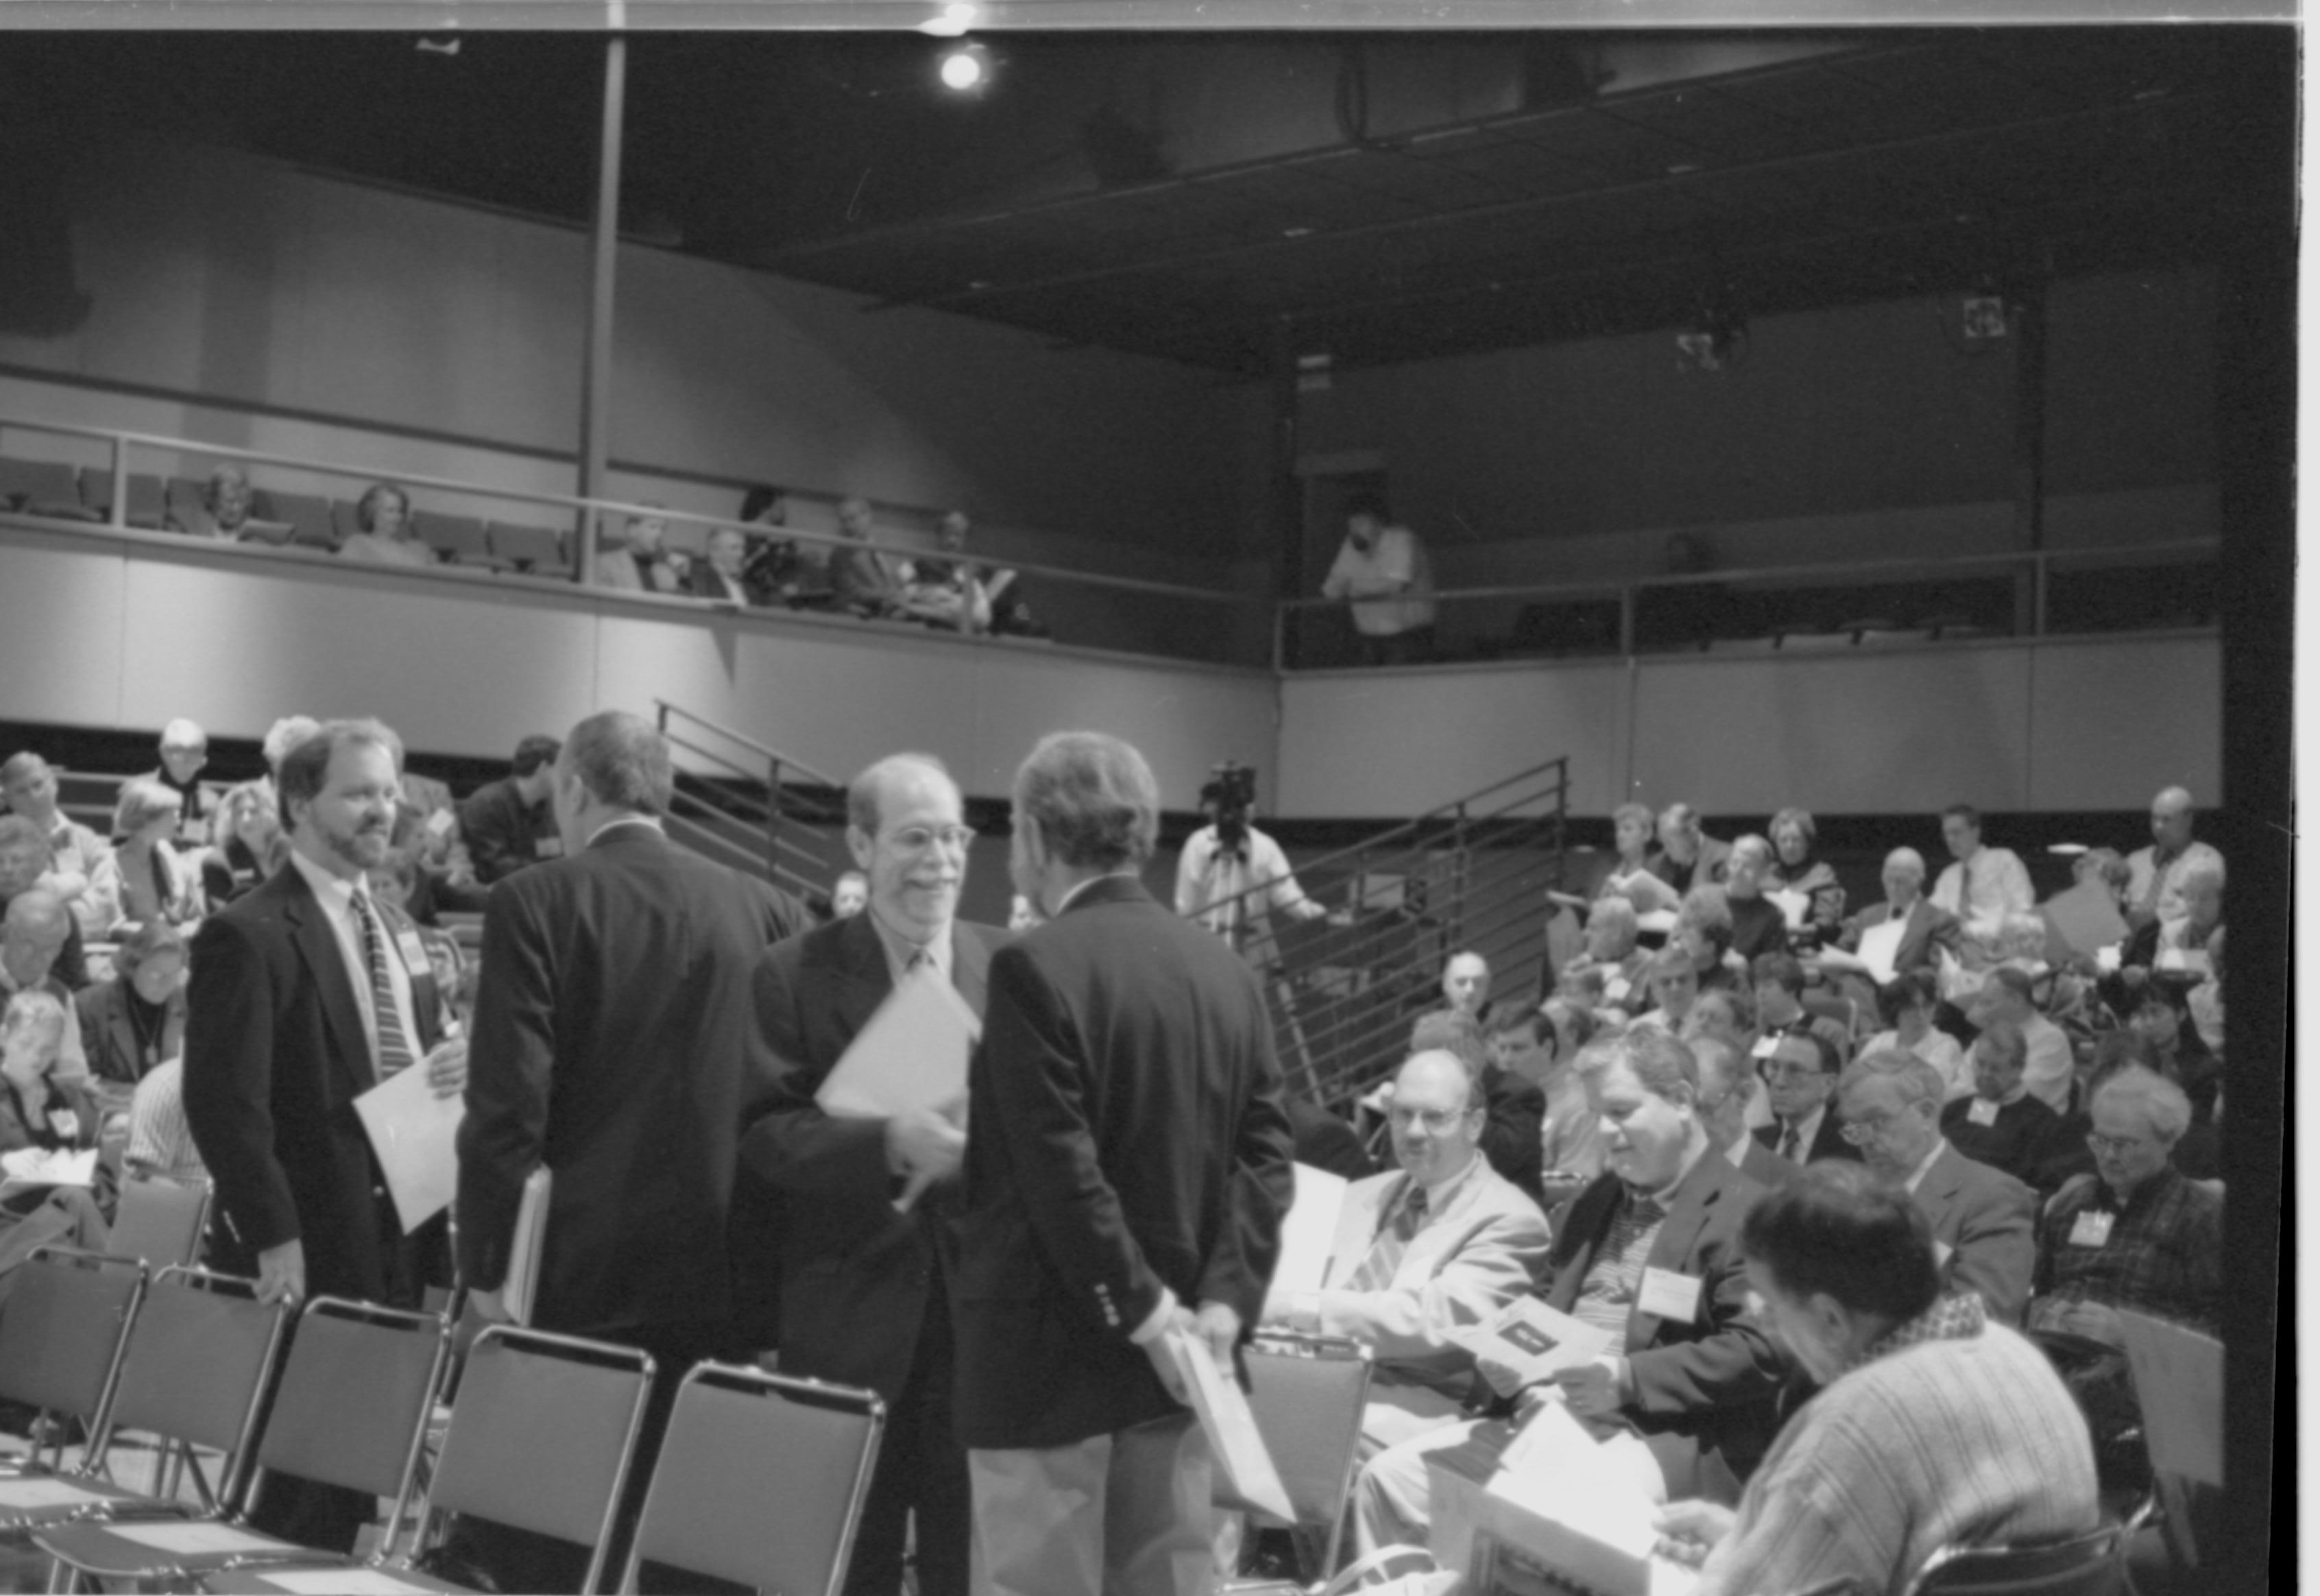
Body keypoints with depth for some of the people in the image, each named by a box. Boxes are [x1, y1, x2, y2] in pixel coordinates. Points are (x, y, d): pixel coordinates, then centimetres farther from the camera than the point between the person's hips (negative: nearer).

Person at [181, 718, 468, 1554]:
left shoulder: (392, 927, 15)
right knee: (309, 1481, -1)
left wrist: (453, 1065, -1)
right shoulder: (248, 936, -10)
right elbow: (225, 1104, -15)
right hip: (309, 1255, -7)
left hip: (399, 1241, 7)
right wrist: (273, 1240, -20)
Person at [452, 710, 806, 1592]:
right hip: (731, 1279, 4)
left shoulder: (537, 902, -5)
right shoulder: (768, 910, 4)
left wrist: (486, 1268, -3)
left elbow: (507, 1104, -11)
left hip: (584, 1273, -3)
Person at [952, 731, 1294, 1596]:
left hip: (1050, 1350, -7)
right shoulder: (1225, 968, 7)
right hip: (1175, 1350, 7)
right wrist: (1224, 1302, -3)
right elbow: (1266, 1153, 3)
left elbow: (1062, 1173, -18)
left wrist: (1147, 1314, -13)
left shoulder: (1035, 967, -14)